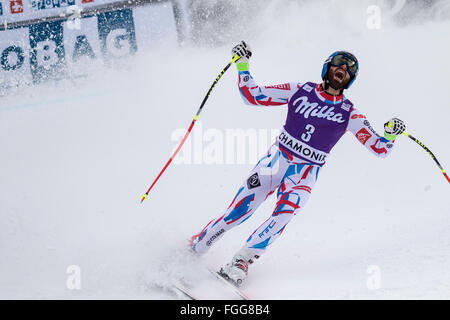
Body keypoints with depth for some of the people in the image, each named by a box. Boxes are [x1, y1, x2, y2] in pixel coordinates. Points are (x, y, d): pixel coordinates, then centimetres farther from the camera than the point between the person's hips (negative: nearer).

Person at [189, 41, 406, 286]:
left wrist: (390, 135, -19)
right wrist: (242, 64, -1)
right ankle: (194, 247, 6)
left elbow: (380, 149, 2)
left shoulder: (349, 114, 2)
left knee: (284, 213, -27)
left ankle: (241, 261, -21)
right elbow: (253, 96, 8)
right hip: (276, 160, 0)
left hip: (305, 174, 0)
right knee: (239, 210, -10)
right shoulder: (300, 91, 4)